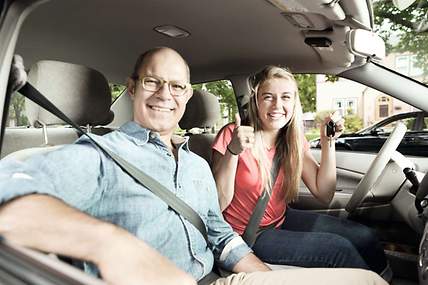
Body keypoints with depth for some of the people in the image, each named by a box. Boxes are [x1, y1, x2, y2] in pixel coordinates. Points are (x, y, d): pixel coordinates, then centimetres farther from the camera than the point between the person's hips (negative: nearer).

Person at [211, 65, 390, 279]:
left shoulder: (294, 141, 0)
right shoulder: (232, 135, -18)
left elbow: (324, 195, -2)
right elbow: (218, 204, -21)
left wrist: (327, 142, -11)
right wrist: (233, 151, -34)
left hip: (282, 220, 6)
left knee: (363, 236, -5)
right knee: (339, 249, -15)